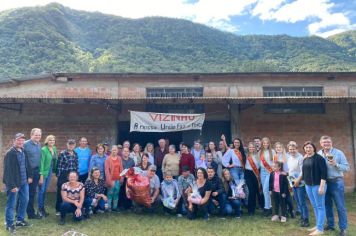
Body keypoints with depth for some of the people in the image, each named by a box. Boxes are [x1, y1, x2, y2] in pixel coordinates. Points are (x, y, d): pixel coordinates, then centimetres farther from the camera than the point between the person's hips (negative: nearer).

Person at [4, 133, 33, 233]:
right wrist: (12, 185, -21)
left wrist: (29, 176, 11)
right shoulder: (10, 153, -16)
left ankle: (20, 220, 31)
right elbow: (8, 170, -19)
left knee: (25, 200, 16)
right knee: (11, 204, 5)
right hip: (14, 183, -7)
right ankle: (9, 224, 18)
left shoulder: (23, 151, 6)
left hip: (24, 182, 8)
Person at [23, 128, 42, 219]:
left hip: (36, 171, 6)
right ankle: (31, 213, 14)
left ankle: (31, 211, 26)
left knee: (33, 192, 14)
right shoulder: (26, 144, -12)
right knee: (29, 193, 3)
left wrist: (40, 171, 10)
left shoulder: (39, 145, 9)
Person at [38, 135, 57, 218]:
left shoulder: (54, 149, 7)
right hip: (44, 172, -7)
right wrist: (41, 175, -20)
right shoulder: (43, 150, -15)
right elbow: (41, 162, -17)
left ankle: (43, 208, 24)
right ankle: (40, 209, 10)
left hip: (50, 171, 7)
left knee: (45, 190, 15)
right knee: (41, 190, -1)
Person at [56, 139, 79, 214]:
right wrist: (58, 176, -8)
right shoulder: (62, 153, -9)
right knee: (60, 192, 5)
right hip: (63, 175, -4)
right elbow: (59, 165, -8)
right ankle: (58, 209, 17)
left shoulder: (75, 154, 7)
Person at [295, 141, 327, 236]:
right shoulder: (305, 159, 10)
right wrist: (299, 180, 26)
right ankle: (317, 225, 25)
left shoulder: (319, 158, -11)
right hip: (308, 185, 7)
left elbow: (324, 172, -16)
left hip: (317, 185, -7)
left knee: (320, 206, 0)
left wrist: (322, 186, -20)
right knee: (314, 206, 15)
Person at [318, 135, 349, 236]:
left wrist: (336, 164, -23)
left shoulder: (339, 153, -6)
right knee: (327, 205, 14)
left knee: (340, 206, 1)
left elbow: (347, 167, -9)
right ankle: (330, 225, 29)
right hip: (324, 182, 4)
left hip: (336, 182, -4)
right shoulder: (318, 154, 4)